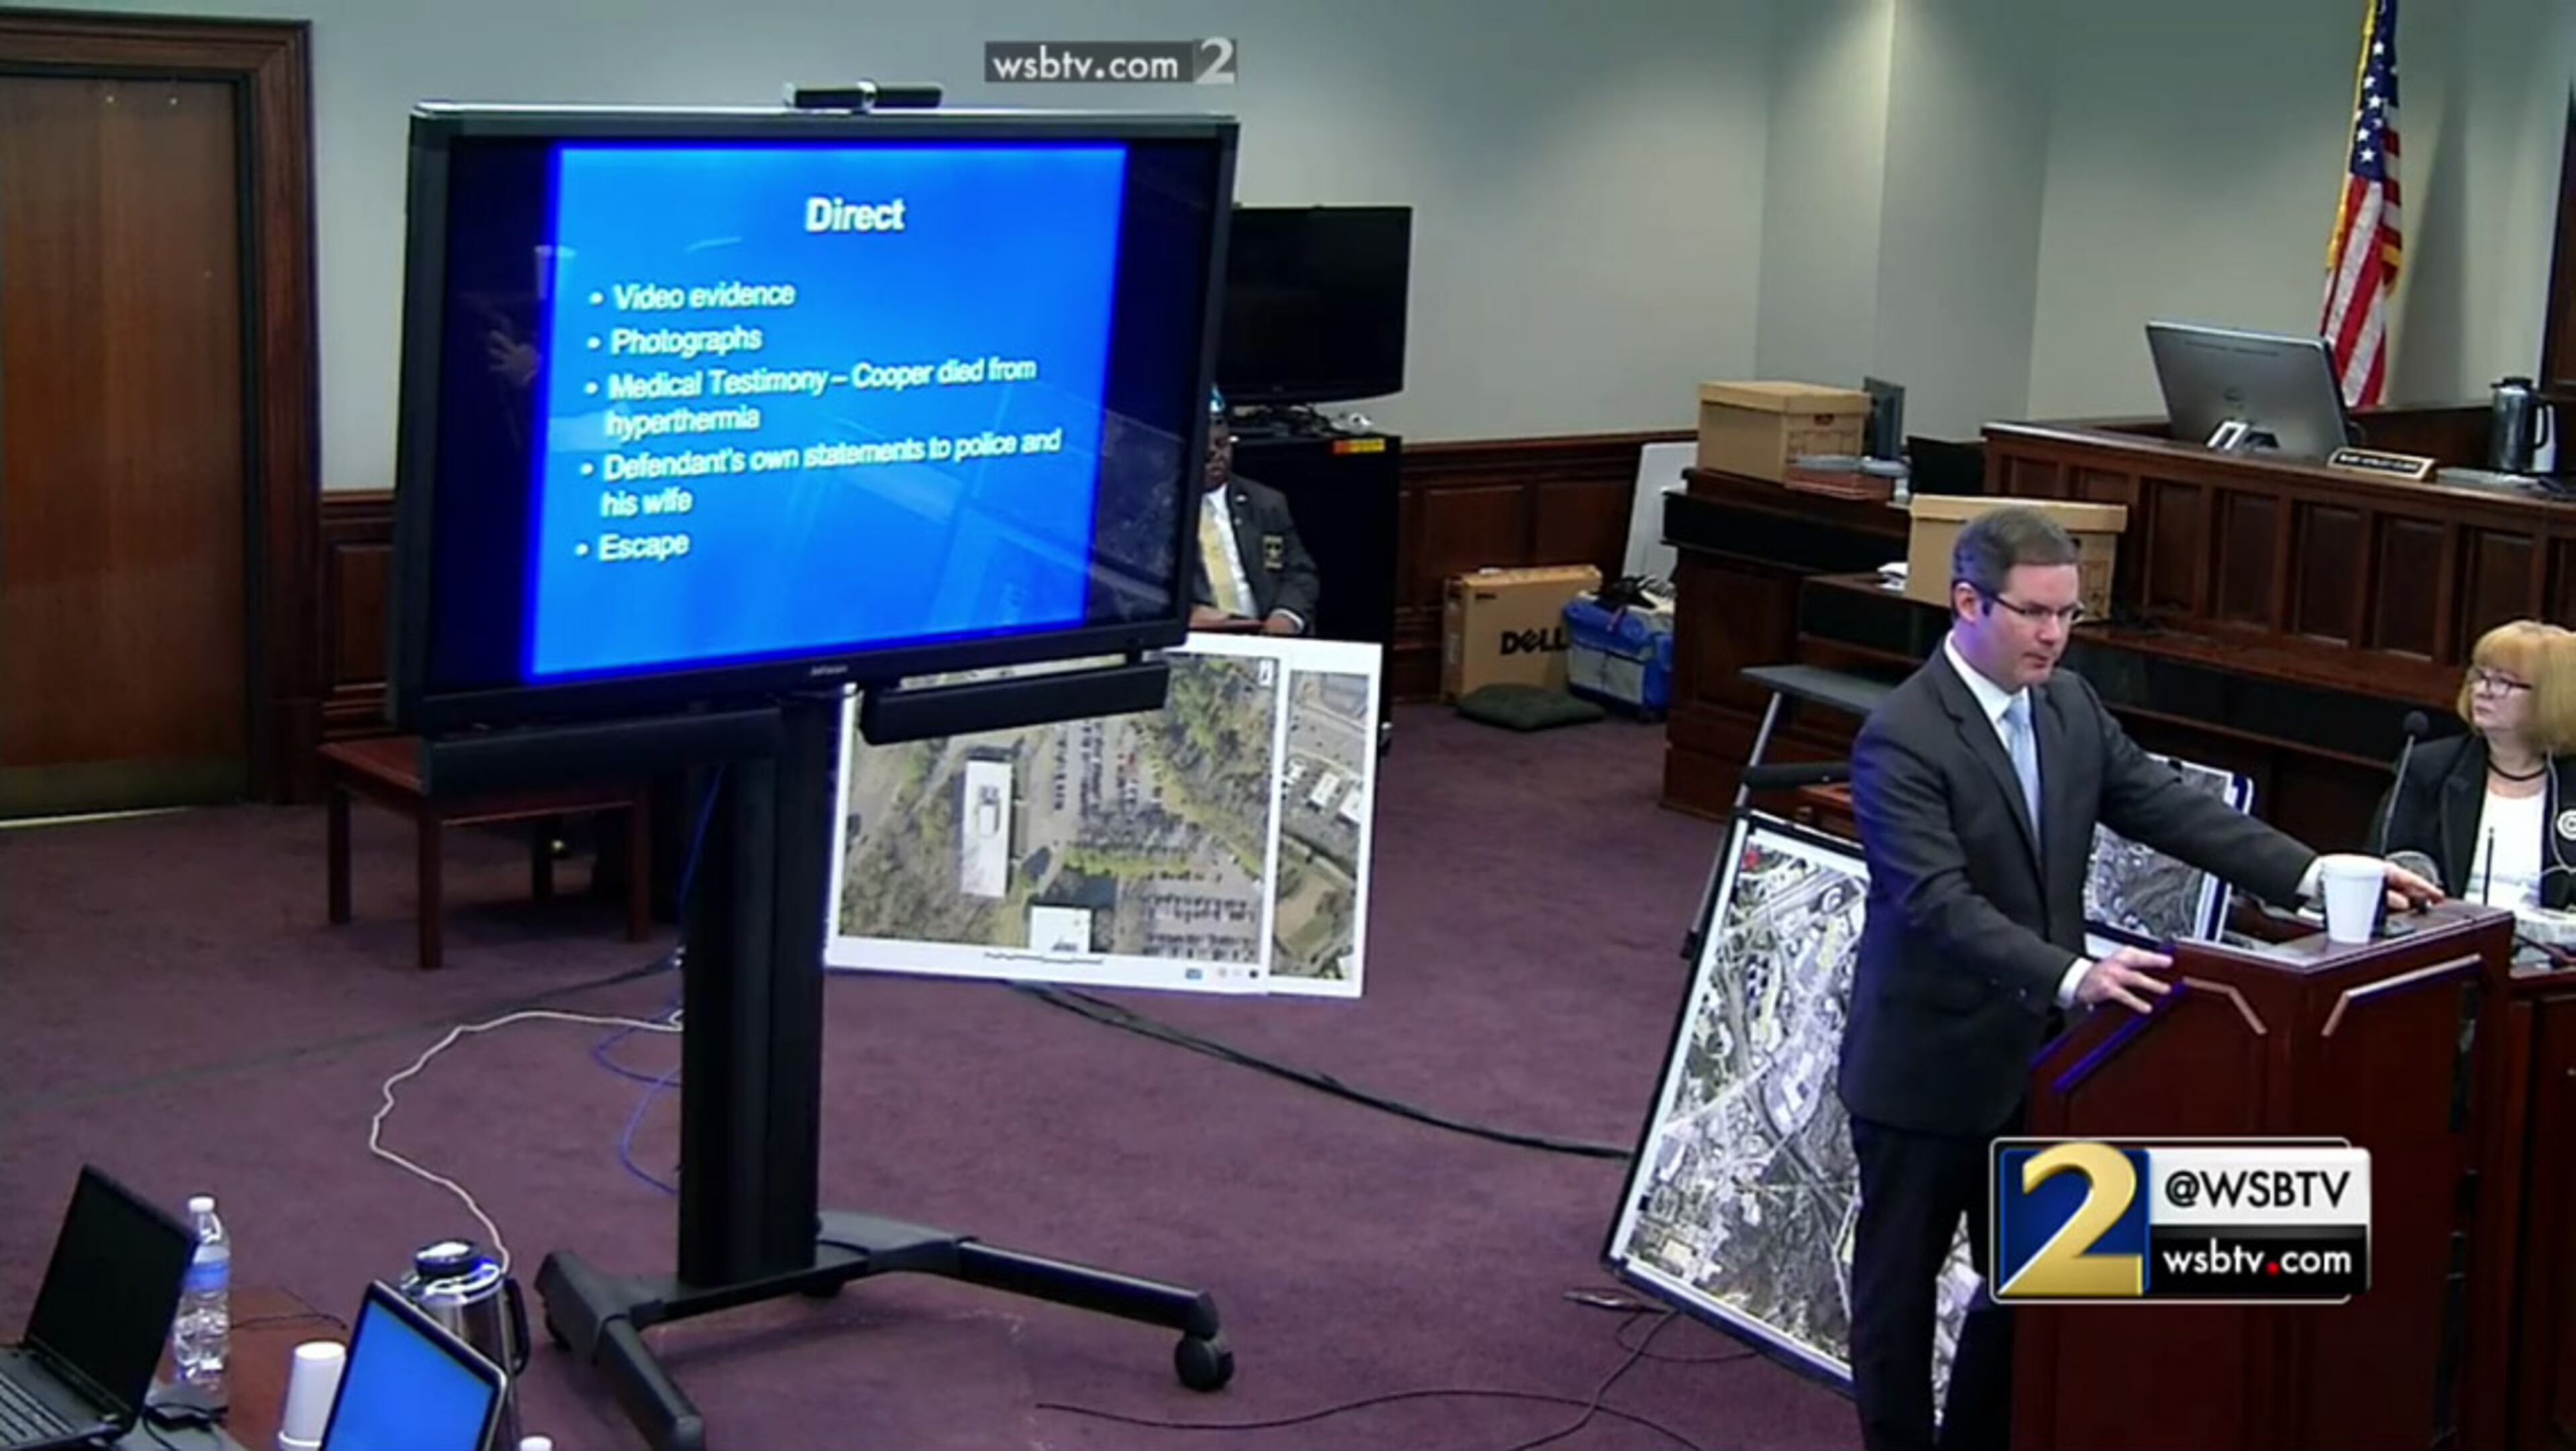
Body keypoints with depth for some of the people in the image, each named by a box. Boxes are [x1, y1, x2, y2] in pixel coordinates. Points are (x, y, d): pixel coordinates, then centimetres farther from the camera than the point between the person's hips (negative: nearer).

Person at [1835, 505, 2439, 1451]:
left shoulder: (2070, 706, 3)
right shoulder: (1901, 739, -21)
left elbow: (2167, 807, 1)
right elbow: (1941, 905, -29)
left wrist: (2312, 874, -11)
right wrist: (2073, 978, -40)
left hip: (2034, 1054, 7)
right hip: (1930, 1066, -7)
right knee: (1901, 1281, 10)